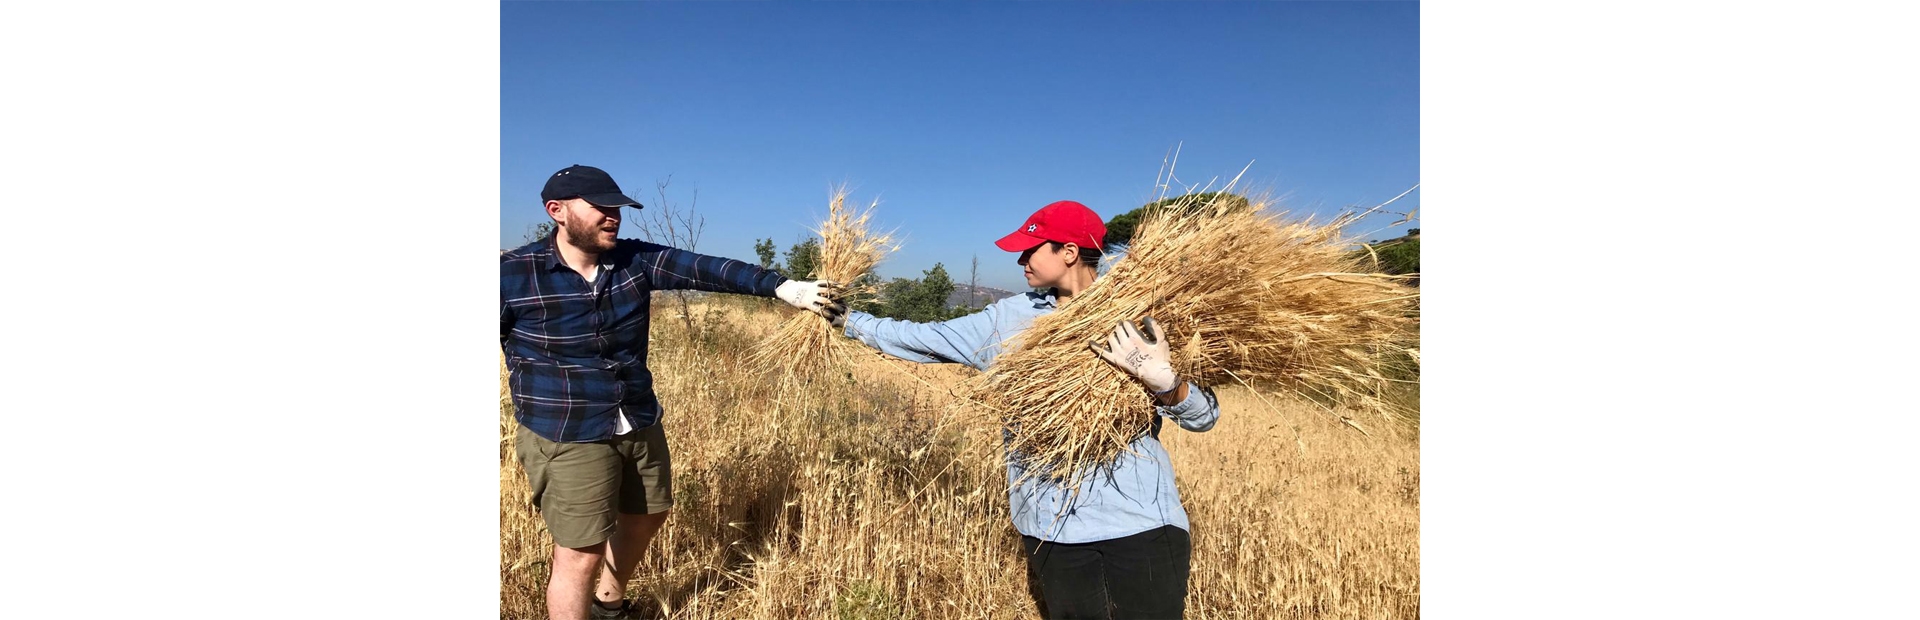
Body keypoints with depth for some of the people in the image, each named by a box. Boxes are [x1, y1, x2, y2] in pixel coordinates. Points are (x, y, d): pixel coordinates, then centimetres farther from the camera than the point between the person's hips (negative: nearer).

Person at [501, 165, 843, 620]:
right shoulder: (511, 275, -14)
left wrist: (783, 287, -27)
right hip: (566, 437, -5)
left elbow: (707, 270, -16)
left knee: (645, 517, 22)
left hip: (640, 425, 6)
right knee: (580, 553, -4)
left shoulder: (635, 260, -5)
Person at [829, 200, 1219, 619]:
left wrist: (1161, 379, -25)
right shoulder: (1010, 317, 6)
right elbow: (923, 340, 11)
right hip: (1053, 524, 3)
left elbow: (1205, 416, -6)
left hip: (1141, 521, -3)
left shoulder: (1138, 320, -4)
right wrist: (846, 319, 12)